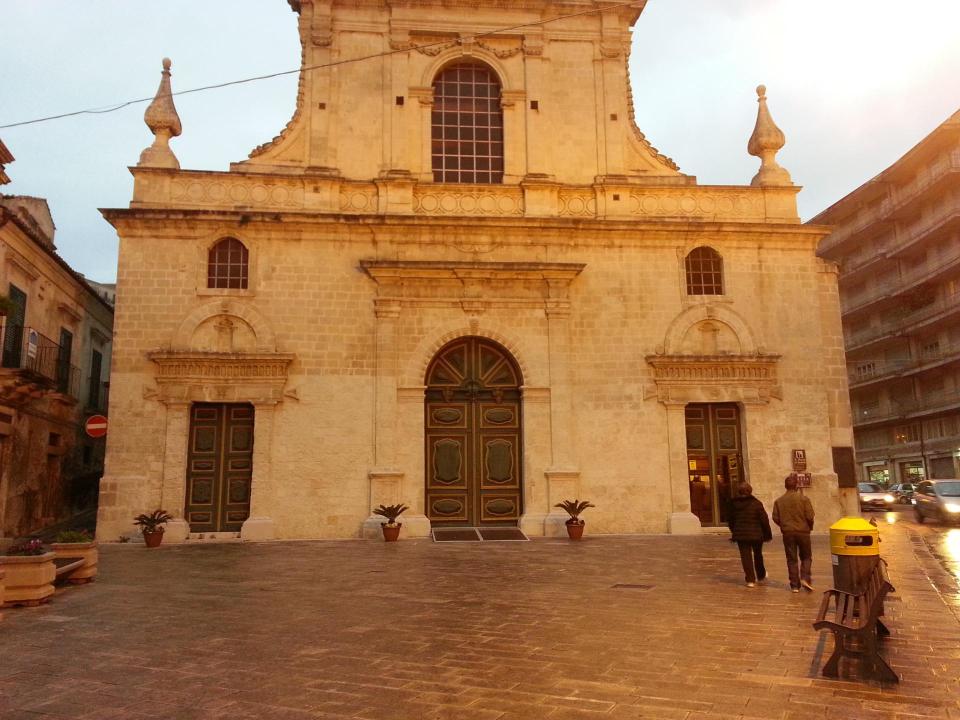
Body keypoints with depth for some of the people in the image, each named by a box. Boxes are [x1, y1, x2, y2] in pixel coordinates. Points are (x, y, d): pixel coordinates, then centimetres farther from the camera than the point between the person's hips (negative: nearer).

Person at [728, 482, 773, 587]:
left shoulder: (734, 504, 0)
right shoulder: (756, 503, -11)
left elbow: (731, 521, 11)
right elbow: (764, 520, -9)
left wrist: (733, 532, 25)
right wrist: (768, 534, 1)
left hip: (740, 534, 1)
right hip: (756, 534, -1)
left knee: (746, 557, 4)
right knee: (758, 555, 19)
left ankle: (750, 580, 0)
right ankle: (761, 576, 35)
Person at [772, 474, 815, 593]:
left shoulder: (779, 501, 0)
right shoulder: (804, 499, -7)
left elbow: (775, 518, -2)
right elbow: (810, 516, -10)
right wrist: (810, 527, 9)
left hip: (787, 533, 2)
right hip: (803, 531, -1)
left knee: (791, 559, 6)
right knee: (806, 557, 13)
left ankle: (795, 585, 6)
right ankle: (805, 578, -5)